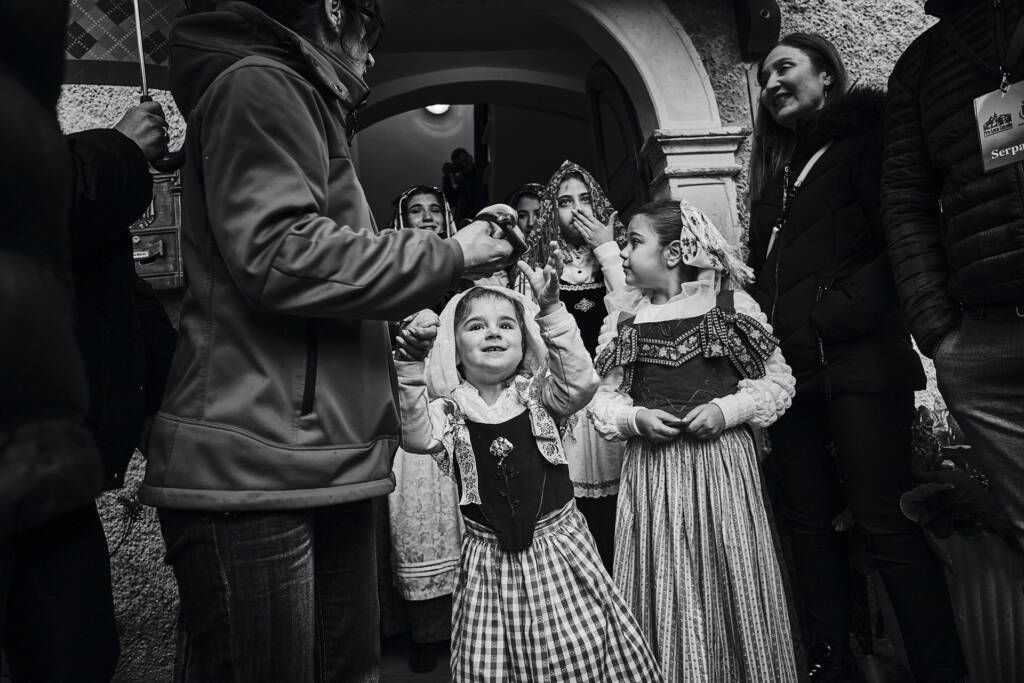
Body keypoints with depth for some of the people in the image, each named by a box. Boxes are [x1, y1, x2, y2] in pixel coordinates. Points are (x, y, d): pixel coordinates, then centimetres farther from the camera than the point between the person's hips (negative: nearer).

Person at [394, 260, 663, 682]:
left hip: (558, 544, 0)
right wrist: (411, 364, -28)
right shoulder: (449, 409, -2)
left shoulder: (537, 393, -2)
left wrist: (550, 310, -26)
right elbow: (418, 438, -20)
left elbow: (581, 382, -20)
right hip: (489, 559, 0)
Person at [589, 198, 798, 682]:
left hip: (722, 460, -1)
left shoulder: (729, 304, -1)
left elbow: (778, 379, 2)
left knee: (728, 583, 9)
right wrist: (635, 418, -11)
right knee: (663, 586, 8)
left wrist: (727, 409, -12)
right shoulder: (624, 316, 4)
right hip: (651, 469, 2)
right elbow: (603, 394, 7)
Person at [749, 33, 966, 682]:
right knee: (809, 520, 9)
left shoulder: (865, 139, 4)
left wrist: (837, 314, -15)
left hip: (857, 362, -6)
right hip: (790, 368, 7)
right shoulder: (776, 171, 23)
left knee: (885, 522, -6)